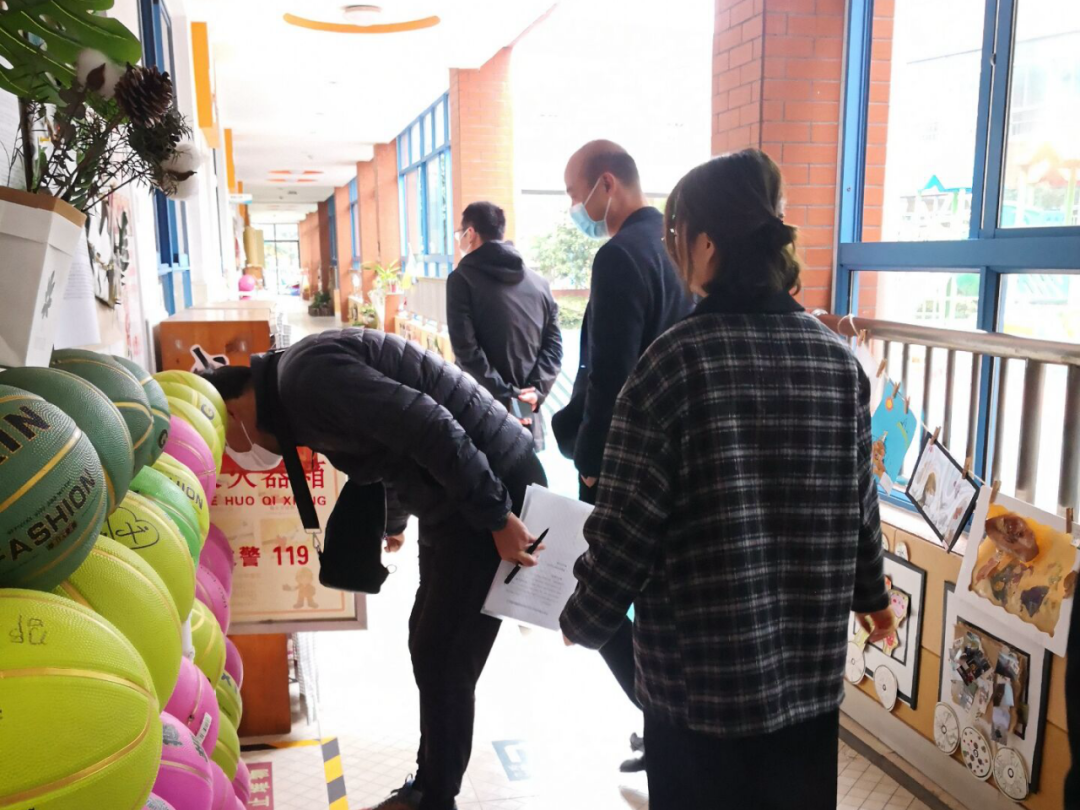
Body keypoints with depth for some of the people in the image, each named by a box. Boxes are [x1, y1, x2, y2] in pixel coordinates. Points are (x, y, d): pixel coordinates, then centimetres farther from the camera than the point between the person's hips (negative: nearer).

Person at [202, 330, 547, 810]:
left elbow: (429, 428, -26)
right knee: (430, 649, 18)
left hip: (496, 488, -10)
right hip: (454, 500, 10)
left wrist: (496, 516, -22)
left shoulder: (307, 375, -19)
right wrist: (390, 523, 42)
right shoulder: (297, 396, 13)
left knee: (443, 660, 0)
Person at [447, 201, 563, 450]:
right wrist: (536, 391, -4)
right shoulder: (539, 283, 12)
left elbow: (466, 348, -14)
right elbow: (554, 345, 5)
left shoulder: (462, 278, -4)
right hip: (527, 412, 5)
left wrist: (504, 397, -13)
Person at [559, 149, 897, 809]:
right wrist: (870, 594, 24)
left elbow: (628, 523, -15)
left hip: (699, 670, -4)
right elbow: (856, 503, 6)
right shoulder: (838, 359, -3)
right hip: (811, 663, 5)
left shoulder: (677, 360, -17)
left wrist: (584, 621, 1)